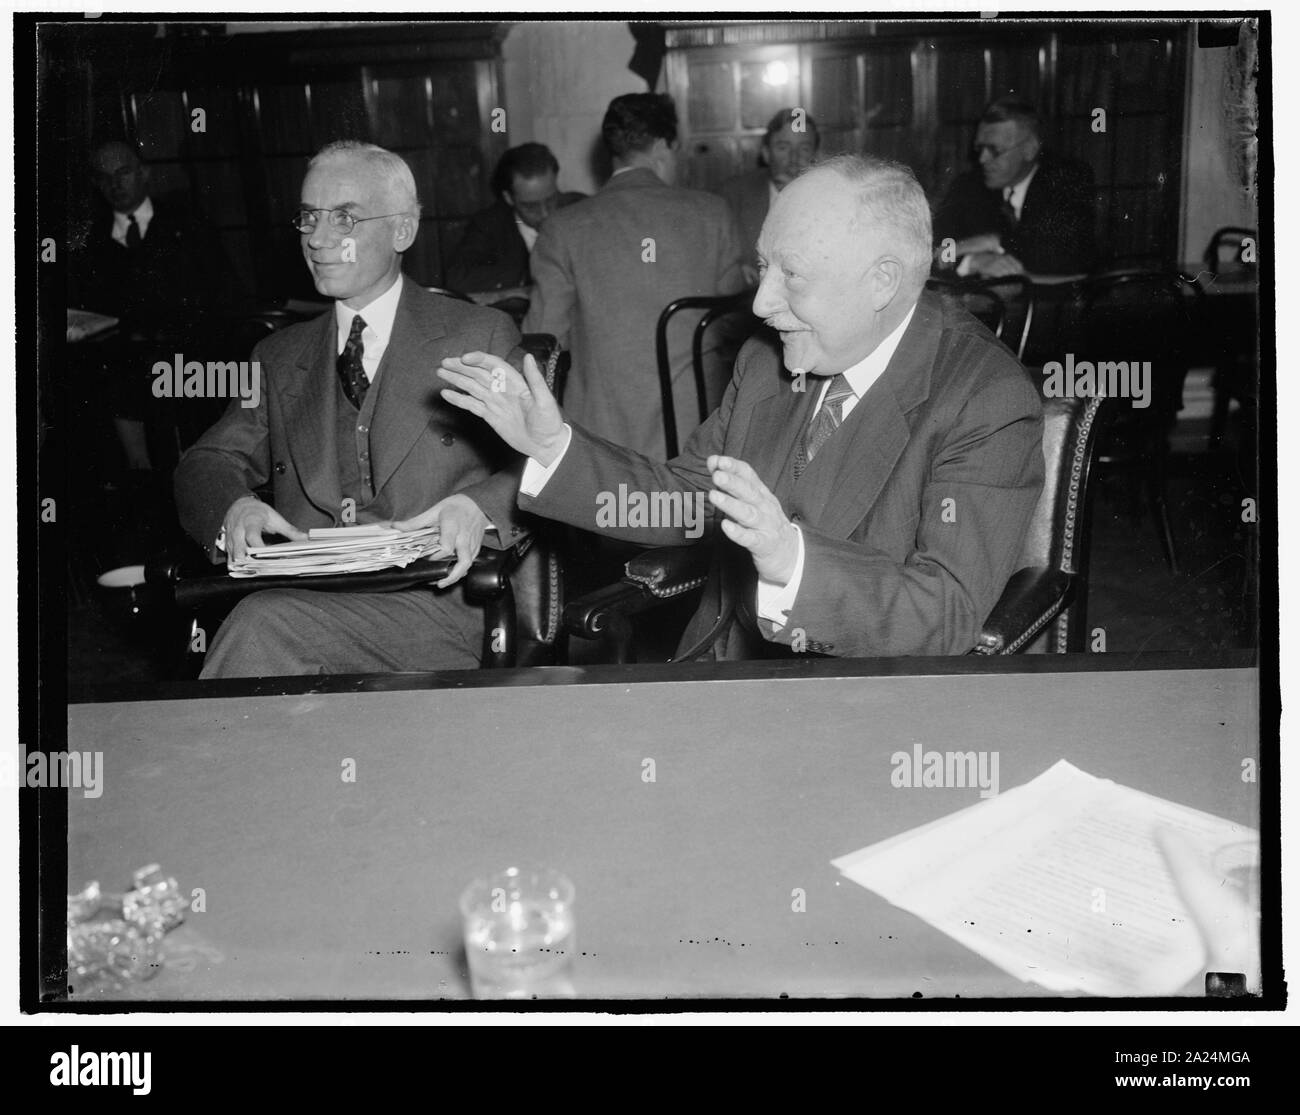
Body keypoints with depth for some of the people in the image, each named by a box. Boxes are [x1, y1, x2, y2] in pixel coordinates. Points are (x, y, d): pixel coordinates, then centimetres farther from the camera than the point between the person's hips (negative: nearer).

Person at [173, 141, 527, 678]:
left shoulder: (482, 336, 10)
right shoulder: (279, 357, 23)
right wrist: (232, 507, -9)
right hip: (299, 602, 3)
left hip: (433, 603, -3)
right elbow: (210, 461, 16)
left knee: (264, 623, -32)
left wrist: (480, 507, -18)